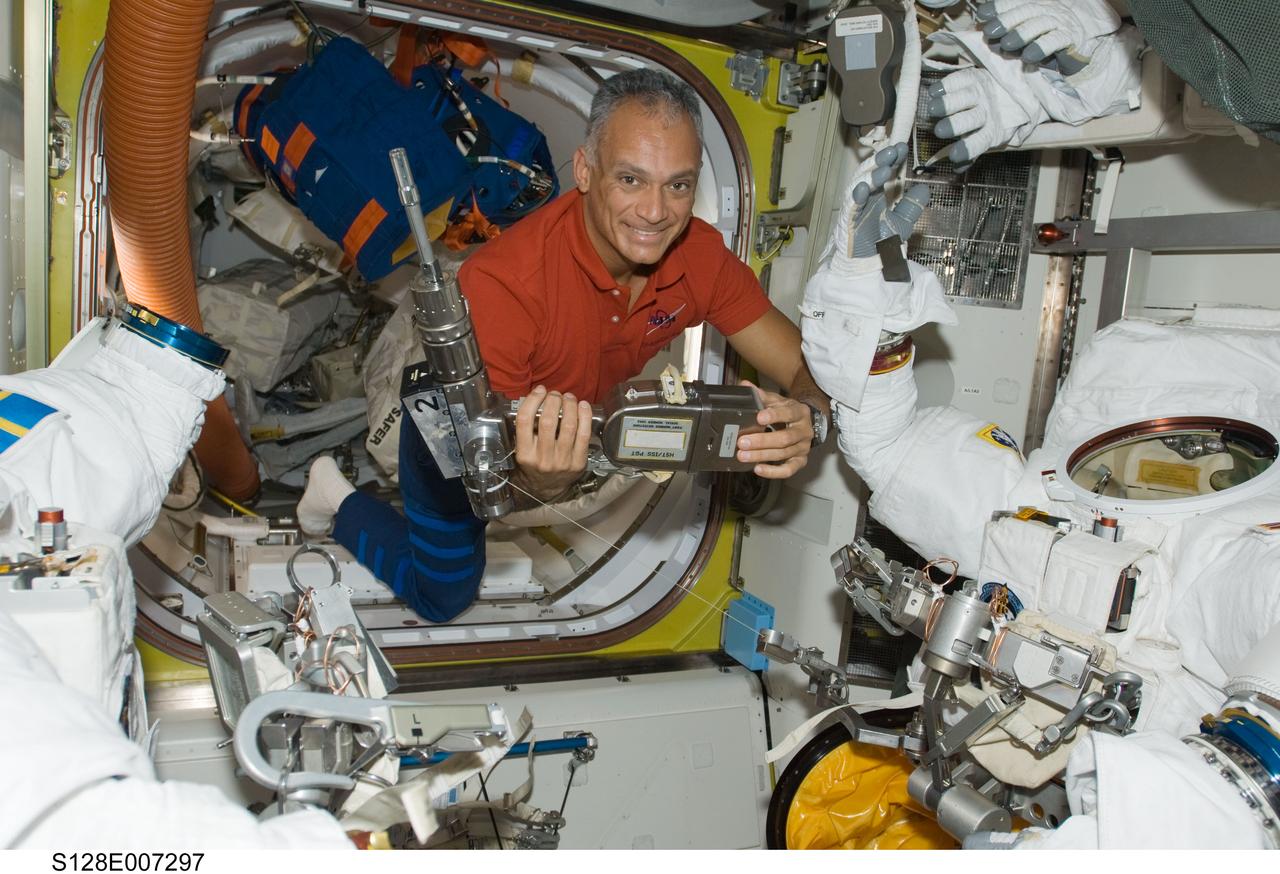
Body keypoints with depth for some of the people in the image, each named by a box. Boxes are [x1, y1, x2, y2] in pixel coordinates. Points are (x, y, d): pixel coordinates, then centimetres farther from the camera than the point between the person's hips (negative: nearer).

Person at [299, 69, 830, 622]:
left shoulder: (700, 255, -26)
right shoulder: (501, 282, -42)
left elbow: (810, 372, -22)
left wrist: (806, 417, -46)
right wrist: (539, 481, -59)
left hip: (567, 430, 5)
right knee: (443, 597, 12)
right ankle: (338, 499, 33)